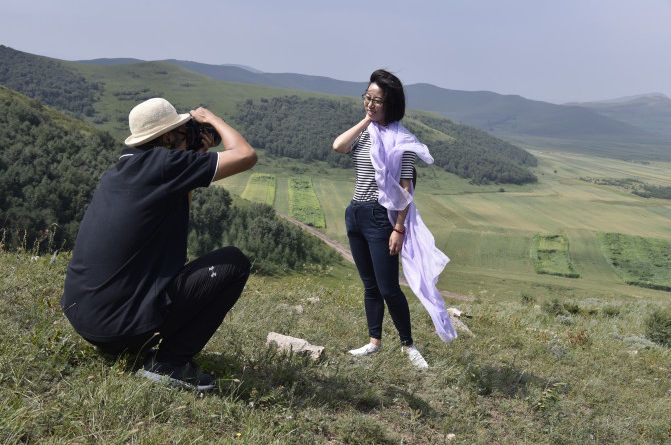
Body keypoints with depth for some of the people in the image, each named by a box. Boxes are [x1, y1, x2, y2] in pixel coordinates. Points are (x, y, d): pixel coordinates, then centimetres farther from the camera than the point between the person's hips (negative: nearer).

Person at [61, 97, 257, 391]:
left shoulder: (121, 167, 13)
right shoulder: (164, 163, -12)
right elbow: (246, 155, -9)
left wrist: (197, 155, 18)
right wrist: (211, 119, 8)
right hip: (120, 320, -9)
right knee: (234, 263, -2)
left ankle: (130, 345, 17)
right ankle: (169, 363, -1)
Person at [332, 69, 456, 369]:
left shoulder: (400, 139, -10)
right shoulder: (364, 132, 9)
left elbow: (405, 188, -12)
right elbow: (337, 146, -11)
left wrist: (399, 228, -16)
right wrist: (366, 120, -7)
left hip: (381, 217, -6)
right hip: (355, 214, 7)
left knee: (388, 288, -4)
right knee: (370, 285, 14)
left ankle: (408, 345, 12)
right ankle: (374, 342, 25)